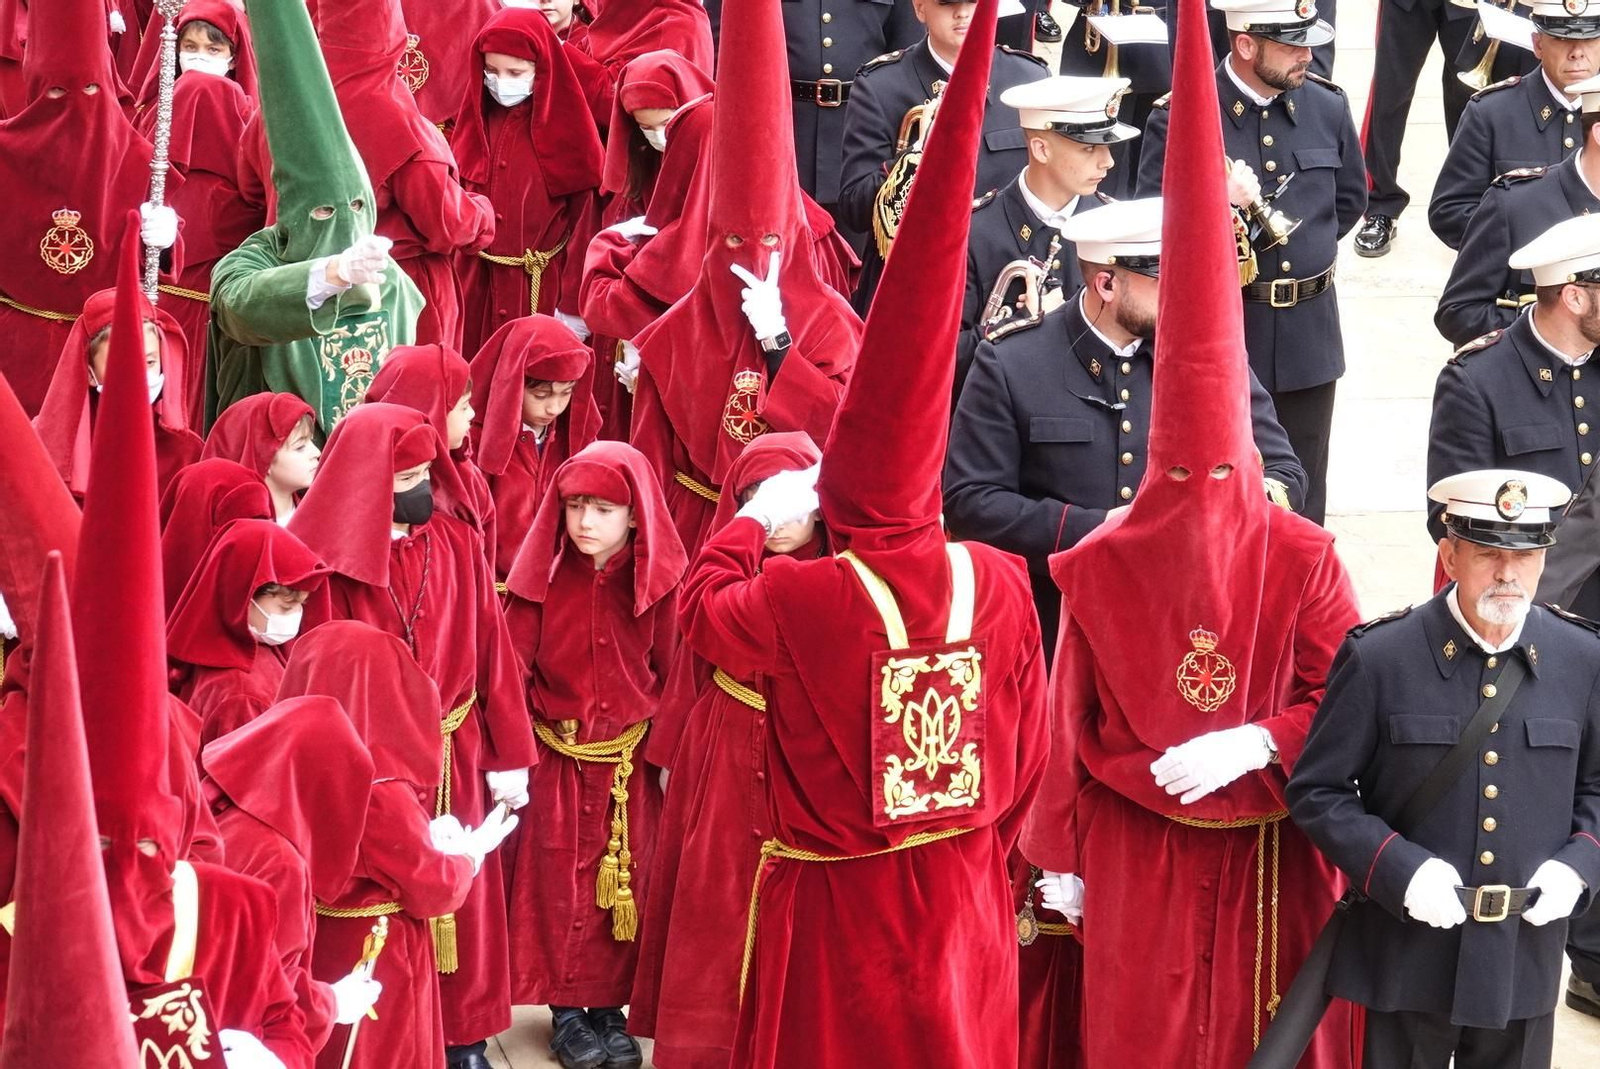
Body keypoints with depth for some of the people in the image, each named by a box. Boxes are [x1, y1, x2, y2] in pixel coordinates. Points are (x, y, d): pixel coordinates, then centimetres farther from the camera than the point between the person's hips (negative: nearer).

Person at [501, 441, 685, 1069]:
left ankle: (610, 1007, 21)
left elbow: (672, 674, -1)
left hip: (631, 763, 1)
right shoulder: (541, 578, -7)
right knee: (560, 885, 5)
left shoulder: (656, 582, -6)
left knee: (626, 885, 8)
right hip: (557, 759, -1)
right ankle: (566, 1010, 17)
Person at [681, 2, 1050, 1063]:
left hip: (836, 900, -3)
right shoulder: (1002, 584, -11)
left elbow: (704, 608, 1)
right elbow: (1028, 746, 0)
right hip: (966, 895, 3)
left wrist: (755, 519, 15)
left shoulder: (801, 595, -21)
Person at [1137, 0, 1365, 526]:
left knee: (1302, 502, 12)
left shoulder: (1327, 107, 2)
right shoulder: (1178, 118, -11)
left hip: (1308, 331, 4)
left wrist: (1303, 247, 10)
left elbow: (1350, 199, 17)